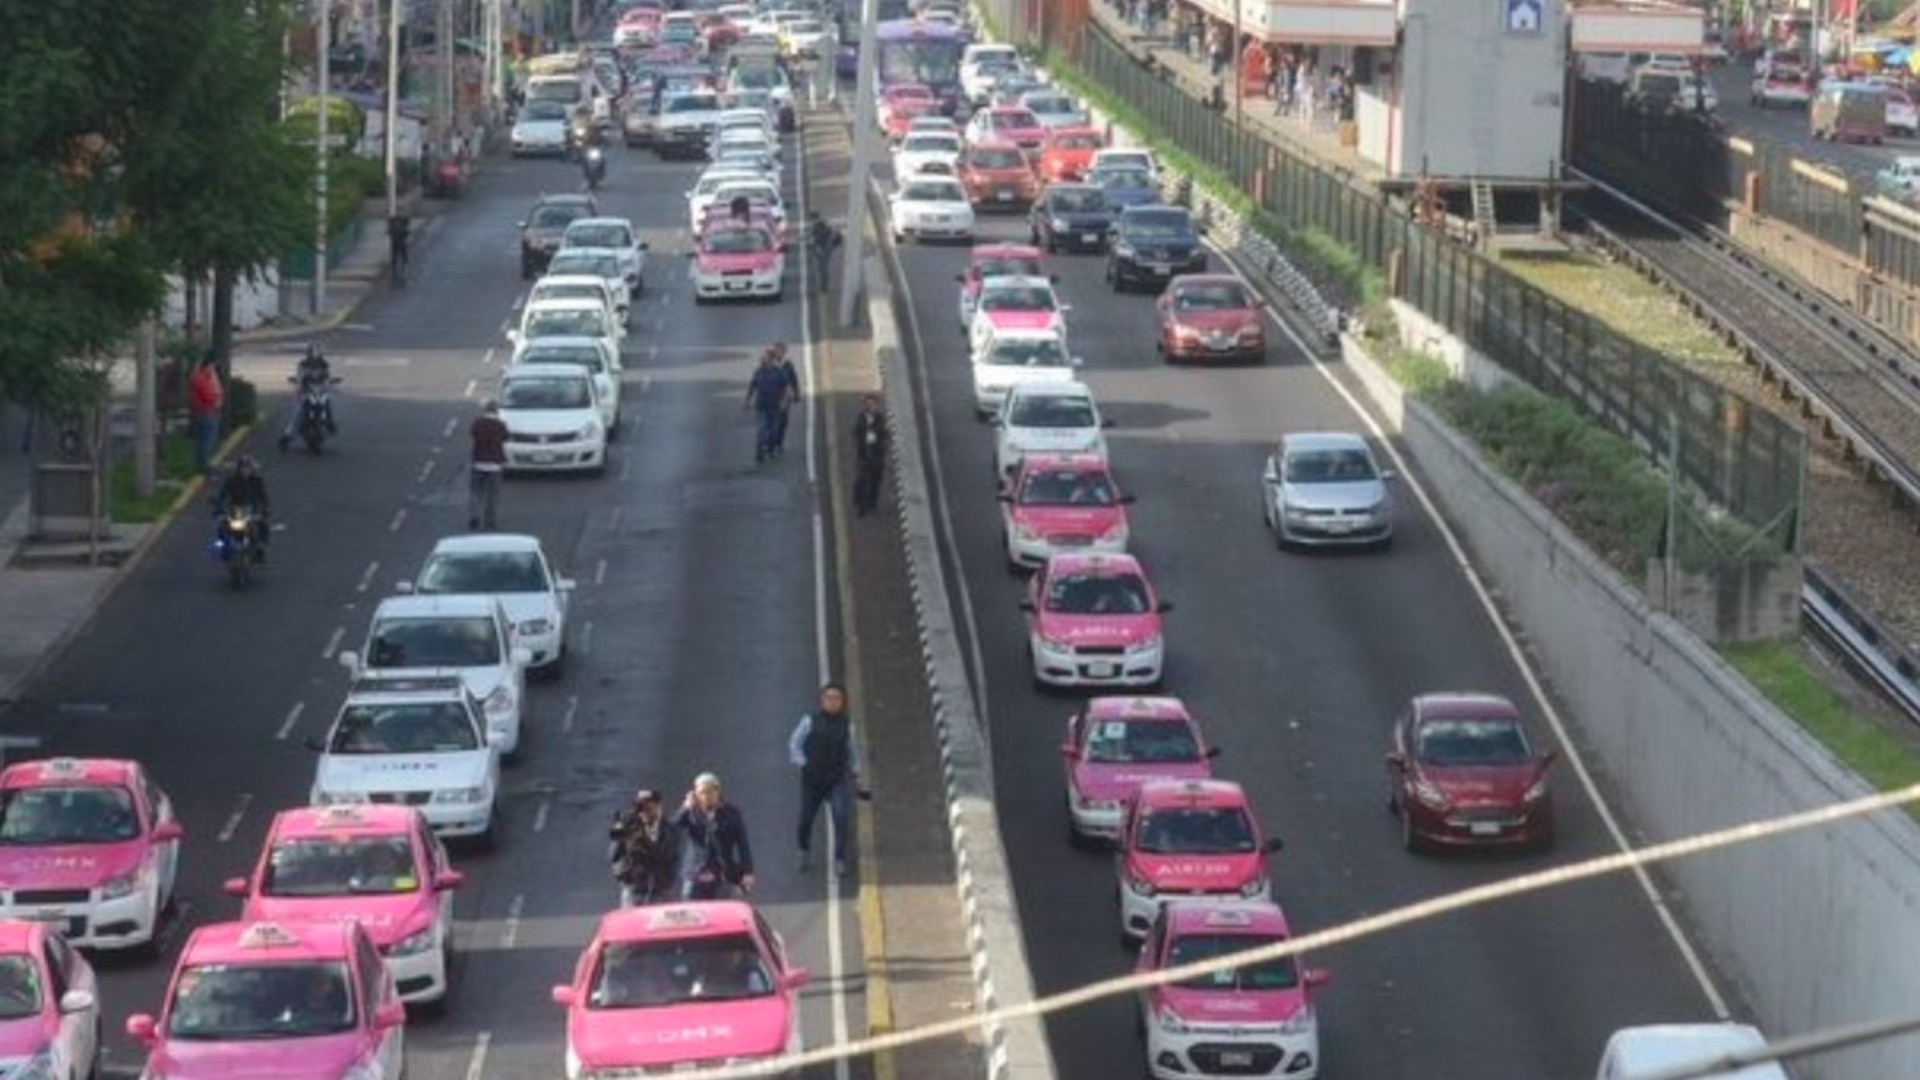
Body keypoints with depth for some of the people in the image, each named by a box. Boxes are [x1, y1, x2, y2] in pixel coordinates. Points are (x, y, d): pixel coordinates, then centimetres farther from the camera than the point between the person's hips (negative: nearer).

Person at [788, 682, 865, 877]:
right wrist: (801, 764, -5)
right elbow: (794, 743, 2)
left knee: (842, 817, -16)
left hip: (838, 779, 0)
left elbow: (853, 750, 14)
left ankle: (840, 859, -3)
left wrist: (855, 774, 14)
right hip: (812, 779, 0)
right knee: (806, 818, 9)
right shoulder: (811, 721, -6)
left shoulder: (847, 724, 1)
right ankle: (804, 851, 39)